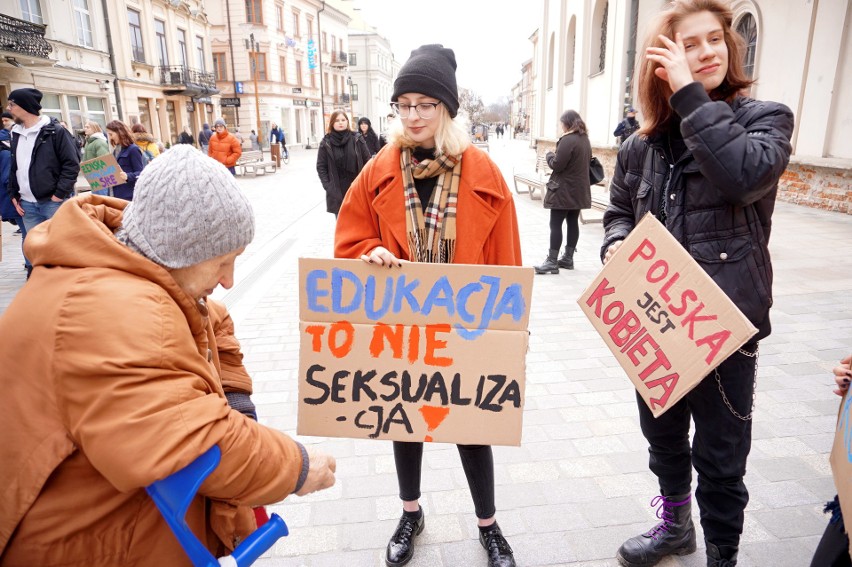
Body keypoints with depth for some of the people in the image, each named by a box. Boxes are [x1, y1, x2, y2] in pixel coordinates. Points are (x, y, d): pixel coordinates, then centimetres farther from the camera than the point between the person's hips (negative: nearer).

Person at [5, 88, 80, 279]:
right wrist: (13, 194, 14)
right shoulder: (16, 133, 15)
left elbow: (72, 164, -10)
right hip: (28, 204, 6)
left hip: (54, 202, -6)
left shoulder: (55, 131, -5)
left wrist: (60, 194, -13)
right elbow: (14, 167, 23)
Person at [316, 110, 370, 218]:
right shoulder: (326, 143, 1)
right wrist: (328, 186, -8)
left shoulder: (357, 139, 2)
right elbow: (321, 166, 2)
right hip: (337, 192, 0)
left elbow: (368, 162, 4)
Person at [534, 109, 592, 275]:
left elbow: (557, 165, -19)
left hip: (564, 190, -9)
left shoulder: (567, 140, -17)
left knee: (556, 224, -6)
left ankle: (552, 262, -5)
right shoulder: (585, 139, 12)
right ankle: (568, 258, 19)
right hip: (579, 189, 9)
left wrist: (549, 155, 1)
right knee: (573, 222, 12)